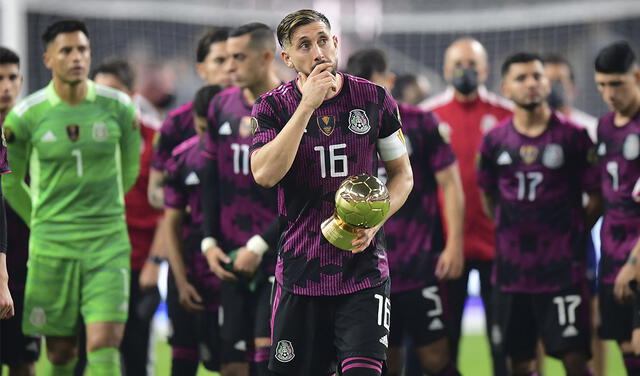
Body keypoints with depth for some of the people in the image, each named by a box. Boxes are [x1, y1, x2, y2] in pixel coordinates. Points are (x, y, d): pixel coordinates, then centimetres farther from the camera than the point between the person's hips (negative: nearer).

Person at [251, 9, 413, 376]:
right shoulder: (273, 107, 0)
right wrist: (307, 105, -18)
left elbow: (402, 174, 11)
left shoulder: (375, 99, 3)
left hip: (364, 267, 0)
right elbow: (265, 175, -17)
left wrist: (375, 220, -8)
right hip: (300, 272, 1)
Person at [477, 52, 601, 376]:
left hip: (563, 266, -3)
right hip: (512, 269, 3)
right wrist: (511, 233, 12)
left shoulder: (573, 136, -3)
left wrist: (574, 234, 2)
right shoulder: (495, 140, 5)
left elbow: (596, 197, 2)